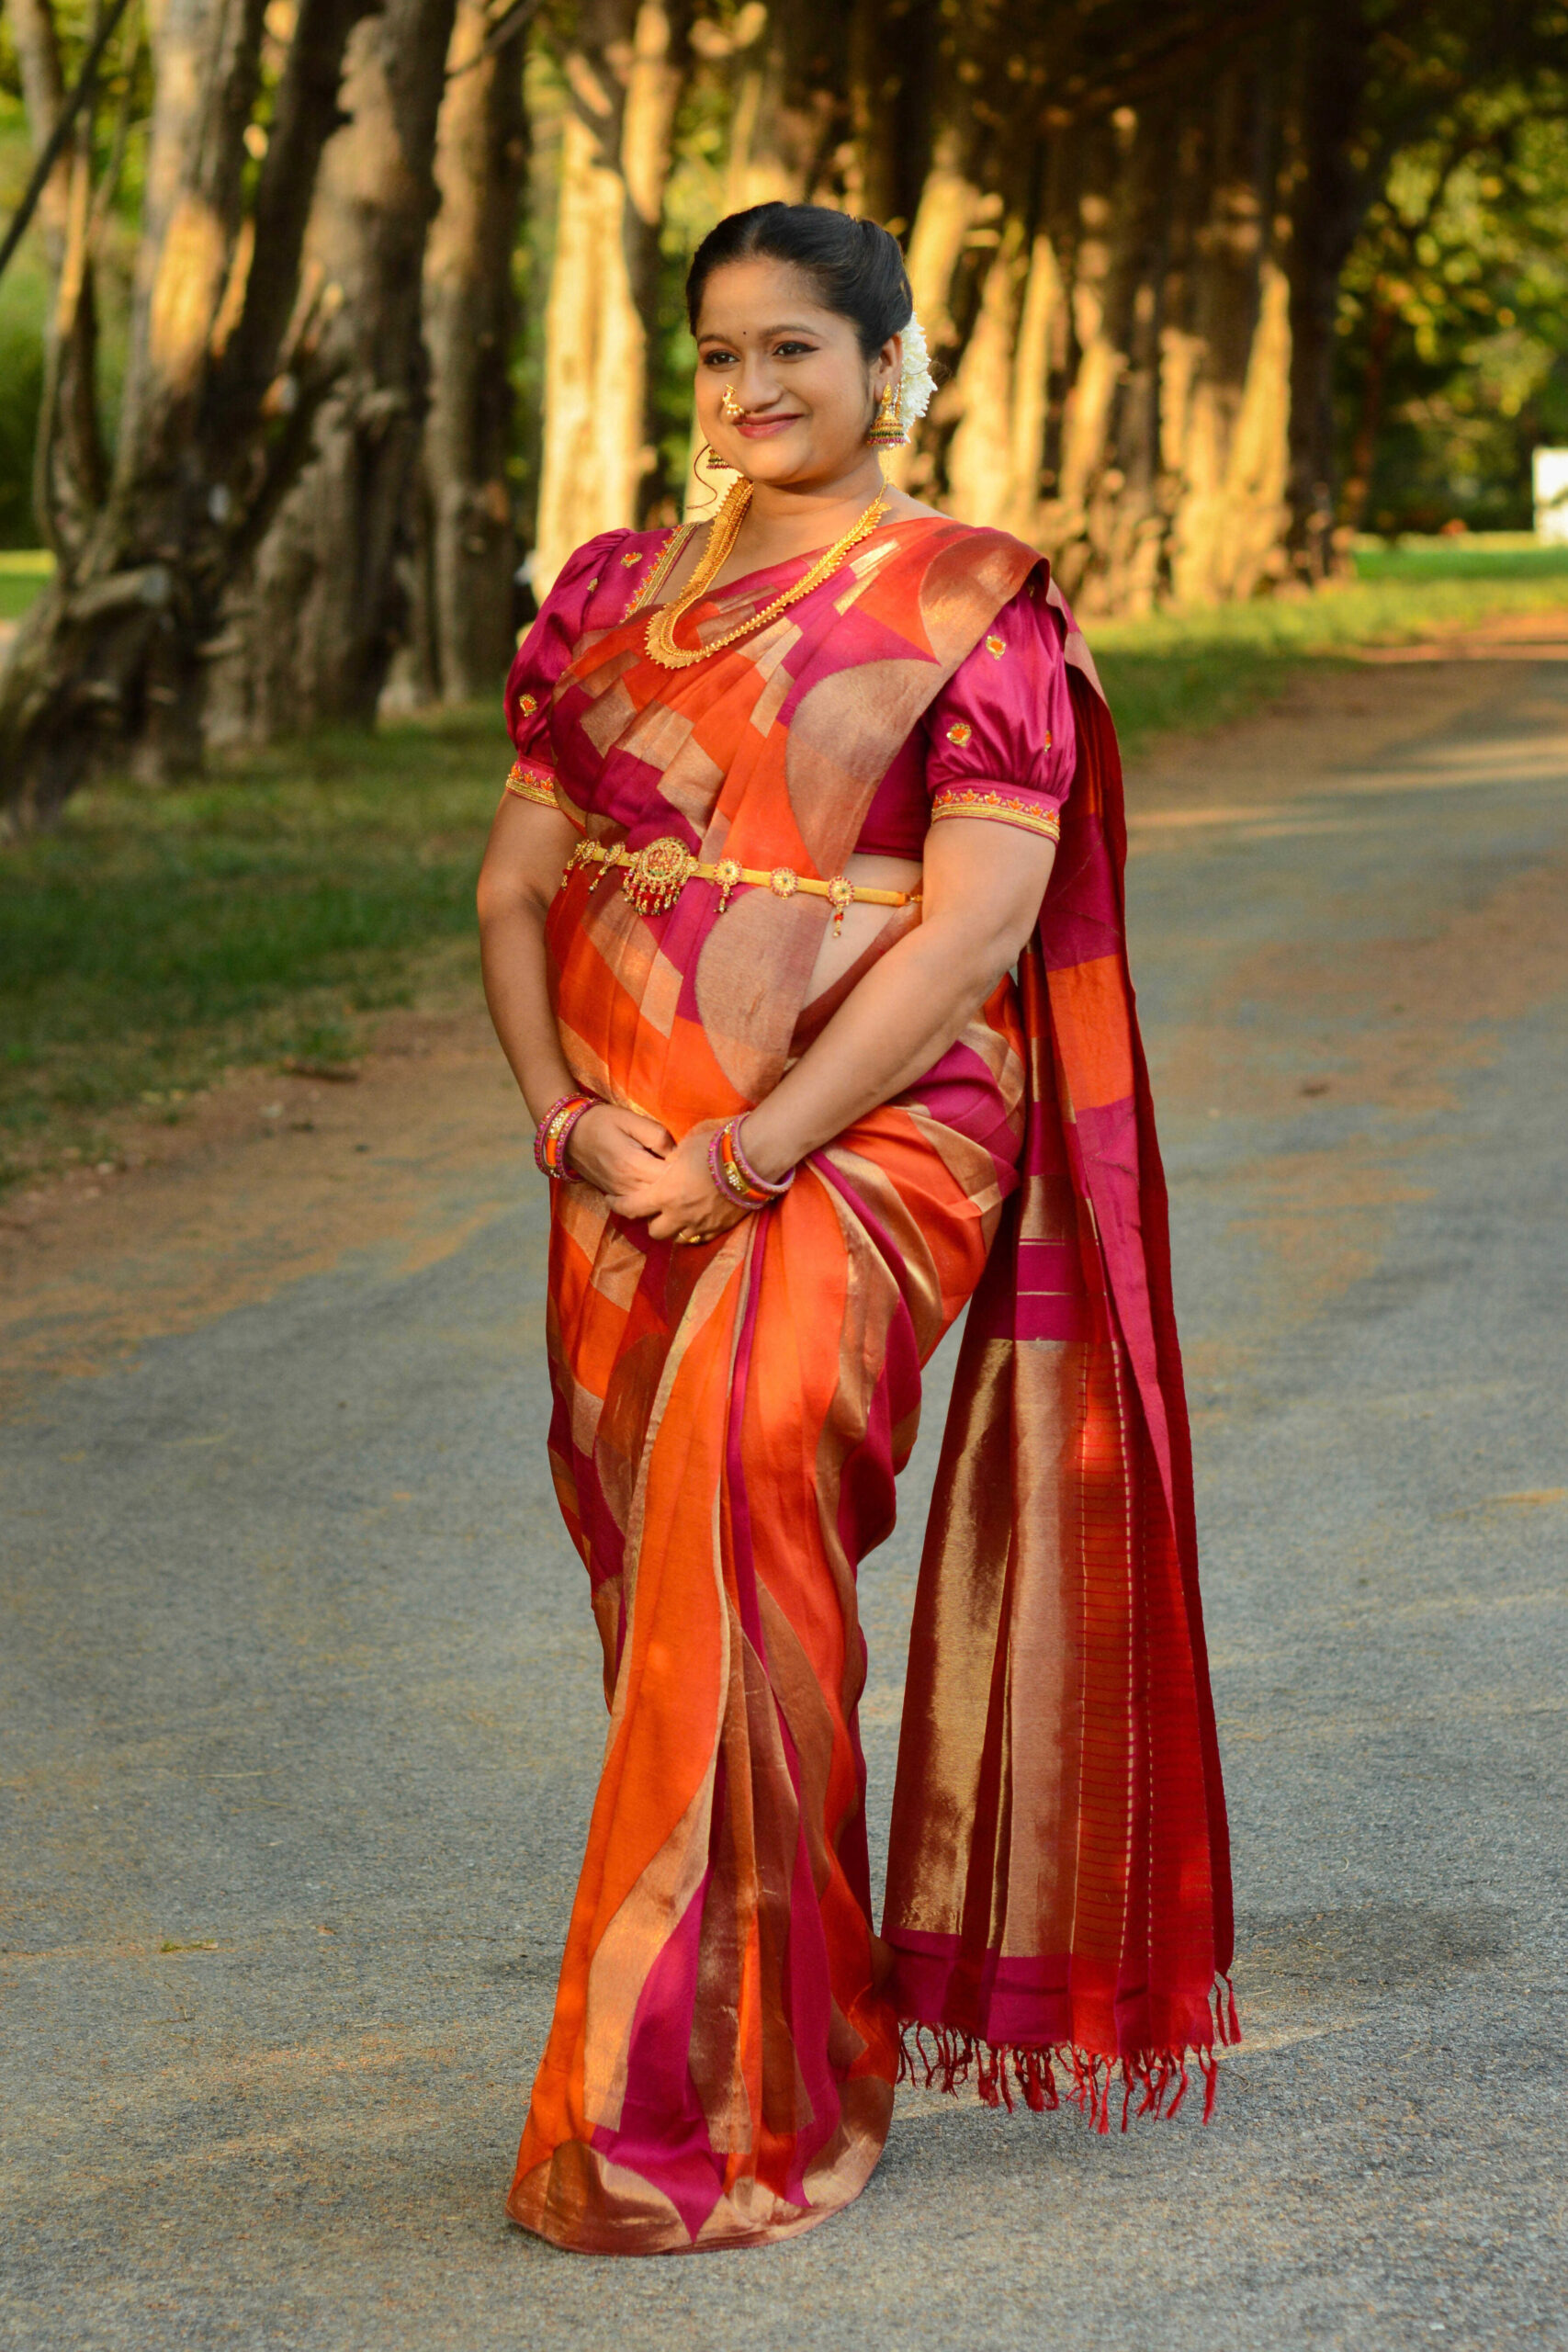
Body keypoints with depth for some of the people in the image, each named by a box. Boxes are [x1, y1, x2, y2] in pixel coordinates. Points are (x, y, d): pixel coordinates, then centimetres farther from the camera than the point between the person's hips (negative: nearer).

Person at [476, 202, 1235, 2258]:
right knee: (667, 1592, 7)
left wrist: (746, 1155, -16)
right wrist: (565, 1111, -5)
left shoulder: (978, 610, -3)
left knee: (732, 1553, -19)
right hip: (628, 1167, 6)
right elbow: (516, 881, 12)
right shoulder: (614, 593, 14)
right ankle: (826, 2020, 23)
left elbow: (976, 929, -11)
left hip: (857, 1146, -6)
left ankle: (726, 2115, -11)